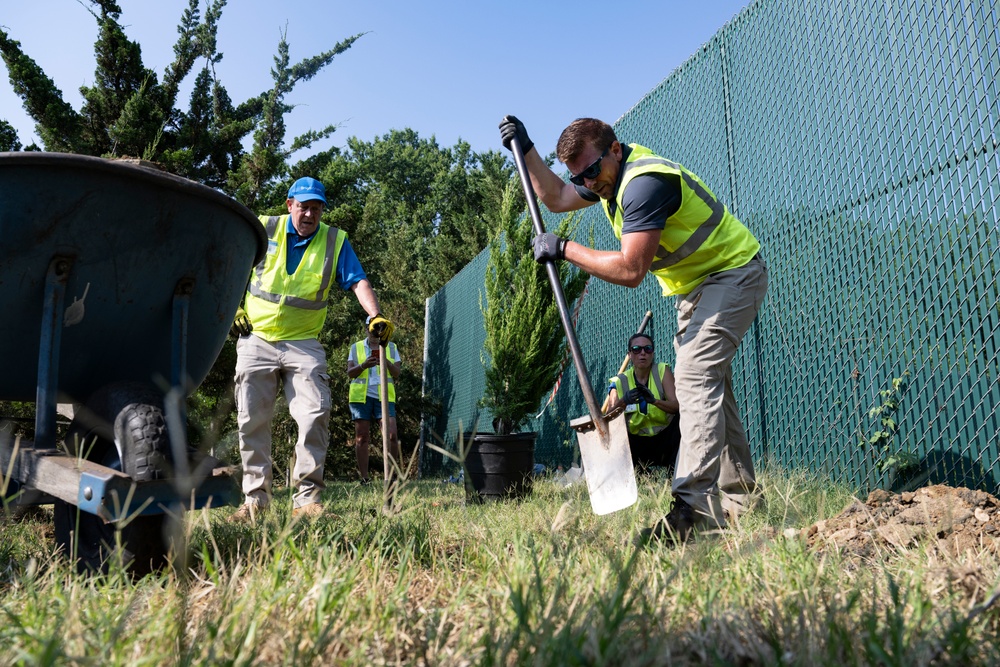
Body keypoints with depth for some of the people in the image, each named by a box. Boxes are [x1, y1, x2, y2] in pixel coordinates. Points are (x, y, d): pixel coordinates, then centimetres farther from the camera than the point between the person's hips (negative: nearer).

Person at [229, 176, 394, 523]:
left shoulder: (335, 241, 3)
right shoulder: (263, 229, 3)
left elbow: (358, 282, -7)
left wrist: (375, 316, -24)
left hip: (303, 344, 0)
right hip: (256, 340, 1)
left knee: (315, 416, -13)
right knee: (252, 422, 4)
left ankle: (306, 498, -5)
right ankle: (255, 497, 16)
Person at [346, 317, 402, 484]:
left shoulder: (391, 347, 14)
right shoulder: (356, 347, 13)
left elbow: (397, 373, 5)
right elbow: (350, 373, 4)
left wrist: (386, 362, -15)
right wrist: (363, 365, -16)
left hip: (384, 396, 0)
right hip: (361, 396, 0)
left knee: (391, 435, -12)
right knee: (362, 437, 0)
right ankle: (364, 478, 3)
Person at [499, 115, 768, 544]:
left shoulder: (645, 181, -30)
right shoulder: (609, 173, 1)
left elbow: (630, 270, -36)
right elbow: (557, 198, 15)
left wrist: (565, 249, -28)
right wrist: (526, 149, 6)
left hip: (733, 272, -10)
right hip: (693, 285, 10)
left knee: (695, 377, -25)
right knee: (709, 386, 10)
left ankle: (695, 507, -32)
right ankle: (739, 501, 19)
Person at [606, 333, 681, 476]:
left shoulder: (662, 371, -4)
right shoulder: (620, 382, -1)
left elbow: (677, 406, -17)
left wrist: (654, 400, -37)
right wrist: (623, 402, -33)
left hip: (664, 438, -1)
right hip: (638, 442, 2)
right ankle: (642, 472, -4)